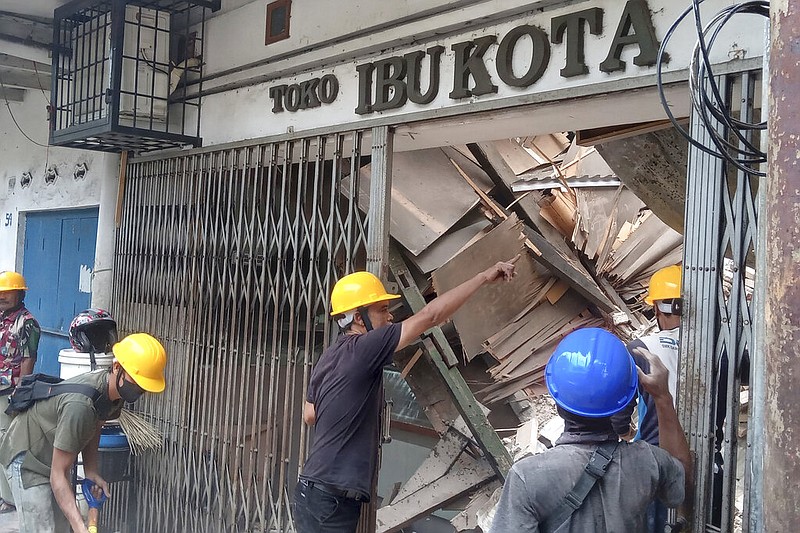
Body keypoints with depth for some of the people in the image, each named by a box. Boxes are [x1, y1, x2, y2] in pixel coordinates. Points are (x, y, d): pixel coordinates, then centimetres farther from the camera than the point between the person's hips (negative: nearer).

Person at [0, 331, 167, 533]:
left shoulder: (115, 388, -12)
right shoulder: (79, 404, -39)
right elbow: (58, 476, -34)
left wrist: (91, 472, -8)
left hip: (53, 455, 9)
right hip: (27, 457, -9)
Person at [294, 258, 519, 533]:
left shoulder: (329, 357, 11)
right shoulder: (362, 348, -16)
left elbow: (310, 415, 23)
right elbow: (429, 316, -19)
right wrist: (485, 276, -15)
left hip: (317, 492, 10)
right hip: (328, 499, -9)